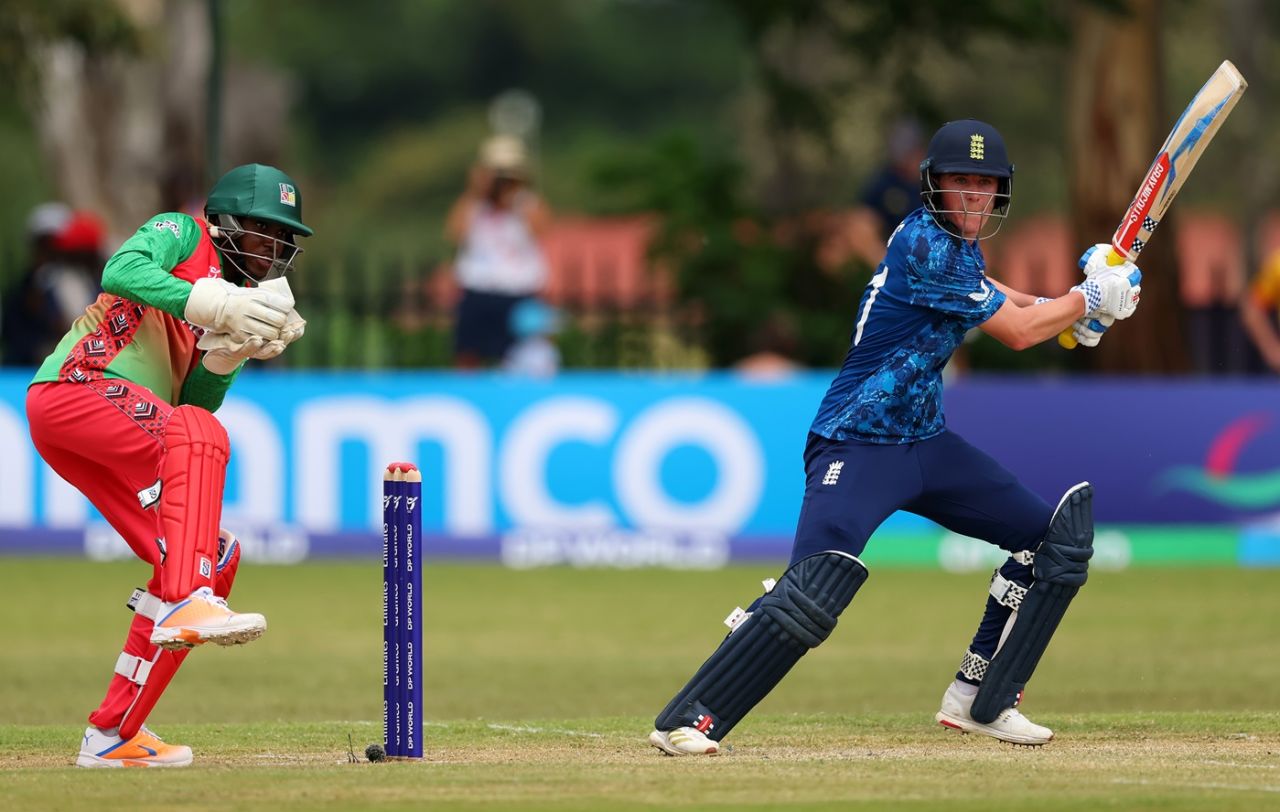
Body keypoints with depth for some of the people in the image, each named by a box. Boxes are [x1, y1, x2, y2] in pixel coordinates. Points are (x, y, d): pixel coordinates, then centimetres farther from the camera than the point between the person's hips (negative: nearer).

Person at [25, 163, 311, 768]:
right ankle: (184, 605, -52)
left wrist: (233, 352, -3)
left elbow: (195, 398, 15)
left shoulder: (232, 293, 25)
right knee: (197, 435, -34)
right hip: (73, 388, -9)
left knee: (215, 556, 2)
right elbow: (123, 272, -19)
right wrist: (218, 307, -24)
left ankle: (112, 734, 3)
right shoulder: (181, 236, 4)